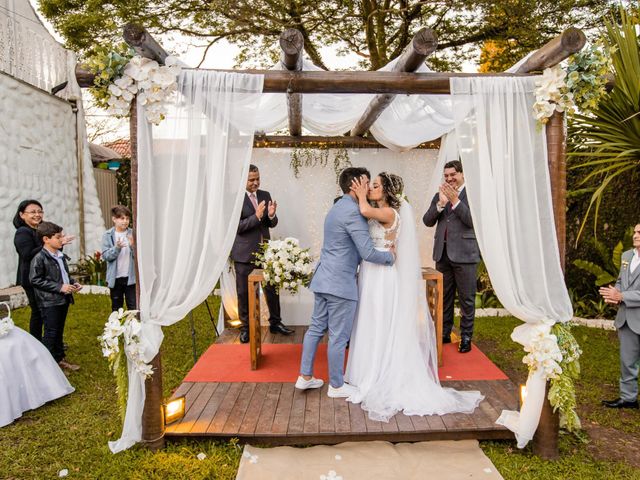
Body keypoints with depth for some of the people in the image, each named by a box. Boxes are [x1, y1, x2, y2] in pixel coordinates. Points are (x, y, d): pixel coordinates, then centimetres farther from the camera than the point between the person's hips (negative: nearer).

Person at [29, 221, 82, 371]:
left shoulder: (61, 256, 8)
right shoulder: (39, 258, -15)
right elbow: (34, 280, -18)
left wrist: (73, 283, 3)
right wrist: (59, 287, -20)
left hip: (63, 300, 7)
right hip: (49, 302, -7)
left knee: (59, 331, 17)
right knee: (51, 334, 1)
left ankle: (60, 359, 29)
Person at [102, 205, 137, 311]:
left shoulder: (132, 234, 0)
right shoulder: (107, 235, -1)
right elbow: (106, 256, -7)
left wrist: (133, 246, -20)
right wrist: (116, 248, -23)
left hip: (131, 276, 0)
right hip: (115, 278, 1)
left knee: (133, 308, 2)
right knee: (116, 309, 14)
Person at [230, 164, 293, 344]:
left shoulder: (265, 195, 7)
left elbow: (272, 224, 9)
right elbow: (237, 226, -14)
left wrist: (272, 215, -14)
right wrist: (256, 216, -26)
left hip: (265, 251, 4)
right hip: (244, 253, -4)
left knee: (272, 288, 10)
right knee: (244, 292, 7)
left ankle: (275, 323, 25)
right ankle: (246, 327, 22)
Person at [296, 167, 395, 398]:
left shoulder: (336, 208, 14)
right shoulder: (353, 212, -17)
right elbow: (368, 253, -21)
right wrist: (391, 256, -3)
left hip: (322, 280, 10)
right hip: (341, 284, -10)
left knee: (316, 328, 16)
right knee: (338, 337, 4)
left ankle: (305, 376, 27)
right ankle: (336, 385, 19)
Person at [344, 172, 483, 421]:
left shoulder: (389, 212, -16)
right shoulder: (377, 214, 14)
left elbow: (365, 211, -32)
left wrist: (361, 196, -14)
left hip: (382, 277, -9)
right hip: (371, 275, 9)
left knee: (381, 330, 1)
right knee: (372, 330, 15)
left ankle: (379, 384, 14)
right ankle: (372, 379, 27)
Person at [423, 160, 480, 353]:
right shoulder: (439, 195, 11)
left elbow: (473, 221, -16)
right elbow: (427, 221, 2)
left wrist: (455, 200, -20)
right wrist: (440, 203, -13)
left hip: (465, 254, -5)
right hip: (442, 253, 5)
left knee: (466, 299, 5)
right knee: (444, 297, 14)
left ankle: (466, 337, 18)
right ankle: (444, 333, 27)